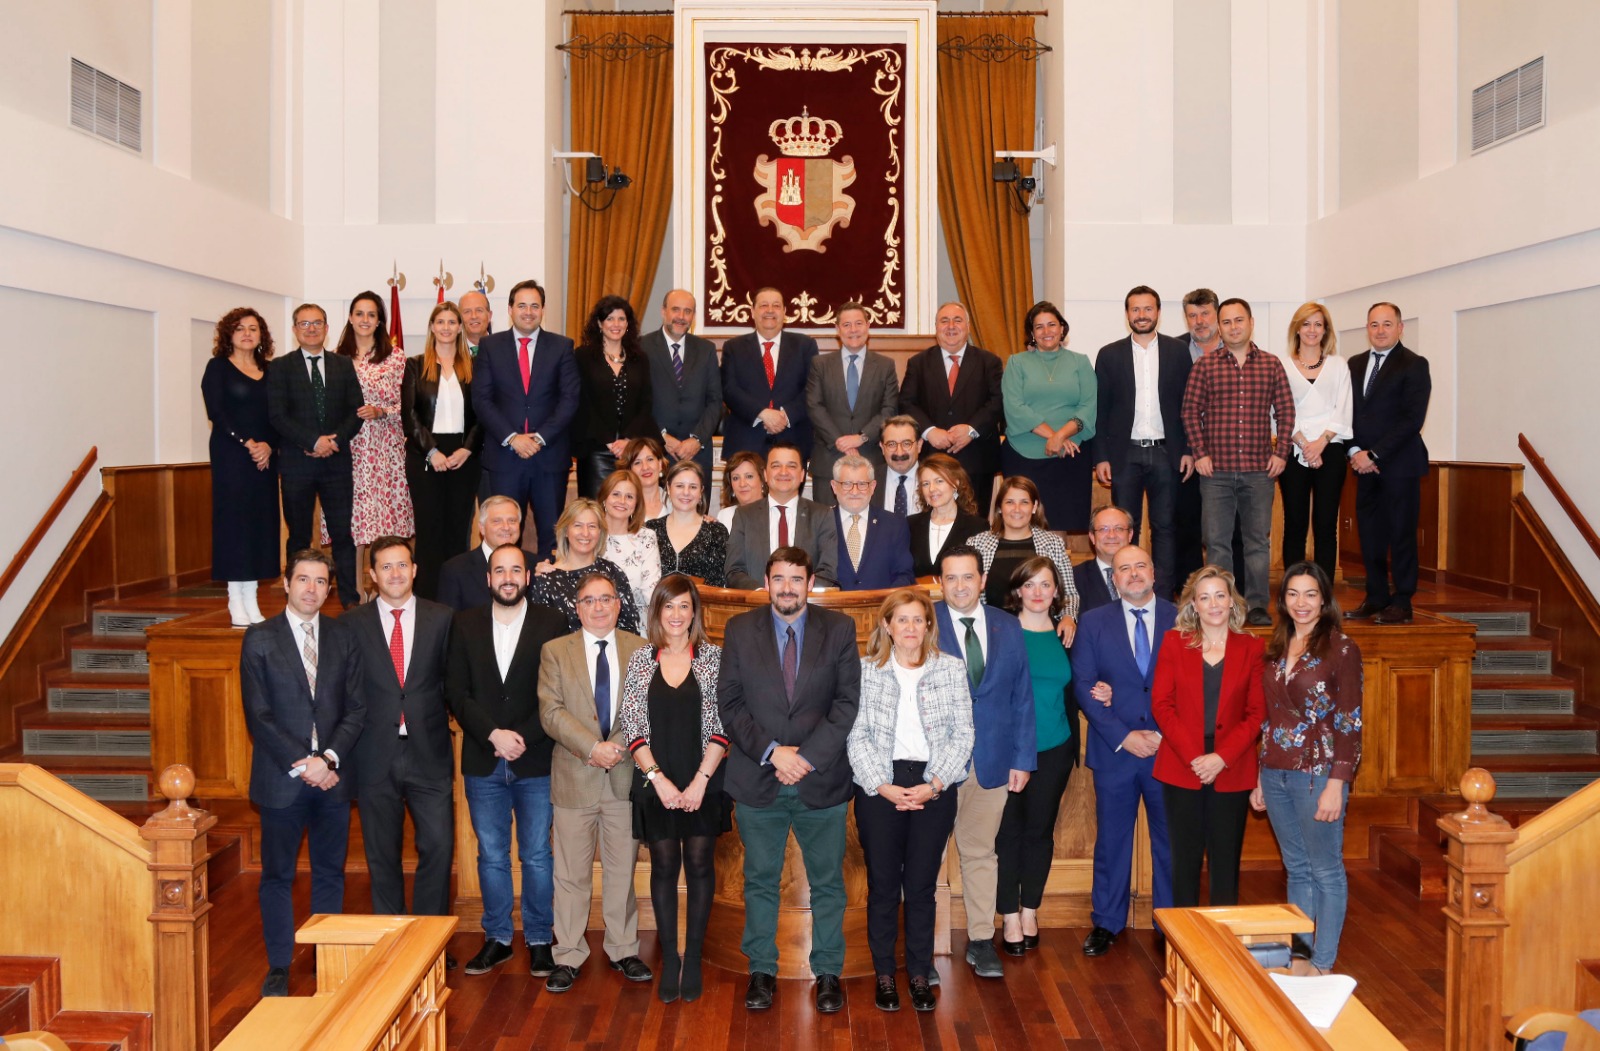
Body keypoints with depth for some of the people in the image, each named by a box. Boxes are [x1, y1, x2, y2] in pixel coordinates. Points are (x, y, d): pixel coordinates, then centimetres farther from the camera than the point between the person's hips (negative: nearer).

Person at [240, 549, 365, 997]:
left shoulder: (344, 637, 5)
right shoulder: (260, 638, -1)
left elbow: (356, 708, 3)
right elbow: (258, 715, -6)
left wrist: (330, 757, -12)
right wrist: (302, 763, -14)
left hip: (333, 775, 2)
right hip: (282, 777, -2)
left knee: (330, 874, 10)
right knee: (278, 876, 7)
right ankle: (279, 968, 18)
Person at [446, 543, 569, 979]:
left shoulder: (552, 624, -1)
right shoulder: (465, 624, 5)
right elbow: (456, 692, 0)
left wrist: (522, 739, -13)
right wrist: (494, 733, -12)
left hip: (536, 762, -2)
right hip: (482, 763, 2)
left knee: (537, 856, 5)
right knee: (491, 856, 10)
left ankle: (540, 940, 17)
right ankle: (497, 939, 22)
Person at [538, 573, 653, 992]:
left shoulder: (640, 650, 5)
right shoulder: (555, 651, 3)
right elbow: (551, 712, -7)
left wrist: (619, 746, -14)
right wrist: (593, 748, -16)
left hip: (626, 775, 1)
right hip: (574, 777, -1)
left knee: (622, 870, 11)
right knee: (571, 874, 6)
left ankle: (623, 950, 24)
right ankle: (568, 956, 17)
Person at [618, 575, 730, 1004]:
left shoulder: (713, 656, -2)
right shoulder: (641, 659, 2)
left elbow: (722, 725, -5)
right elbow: (632, 726, -1)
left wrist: (700, 780, -11)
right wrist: (657, 777, -10)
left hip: (703, 782, -1)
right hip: (655, 782, 1)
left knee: (700, 864, 5)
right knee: (664, 866, 7)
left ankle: (693, 957, 17)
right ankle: (669, 957, 17)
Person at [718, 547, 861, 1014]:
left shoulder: (839, 629, 0)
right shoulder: (739, 629, 1)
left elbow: (848, 700, -5)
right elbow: (729, 702, -2)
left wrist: (808, 756, -14)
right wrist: (771, 751, -14)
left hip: (822, 779, 0)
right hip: (757, 779, 1)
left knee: (827, 882, 10)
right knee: (760, 881, 12)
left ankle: (828, 971, 24)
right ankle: (762, 970, 26)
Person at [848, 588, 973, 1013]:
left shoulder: (951, 669, 4)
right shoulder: (865, 670, 1)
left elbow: (963, 733, 1)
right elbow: (856, 736, -2)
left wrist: (934, 784, -9)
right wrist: (883, 787, -11)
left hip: (934, 789, 1)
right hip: (879, 787, 0)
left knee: (922, 884, 6)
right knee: (882, 883, 6)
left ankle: (919, 973, 20)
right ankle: (884, 974, 19)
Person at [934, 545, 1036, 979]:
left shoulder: (1007, 627, 5)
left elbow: (1022, 696, 7)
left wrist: (1023, 759, 3)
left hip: (992, 760, 2)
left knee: (980, 852, 10)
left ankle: (982, 942, 22)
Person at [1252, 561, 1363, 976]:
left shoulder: (1341, 649, -8)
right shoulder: (1277, 648, 10)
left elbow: (1350, 722, -11)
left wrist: (1337, 784, -17)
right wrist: (1260, 778, 13)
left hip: (1317, 774, -6)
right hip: (1276, 774, 6)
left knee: (1326, 871, 5)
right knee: (1296, 868, 14)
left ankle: (1323, 963, 13)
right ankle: (1299, 953, 23)